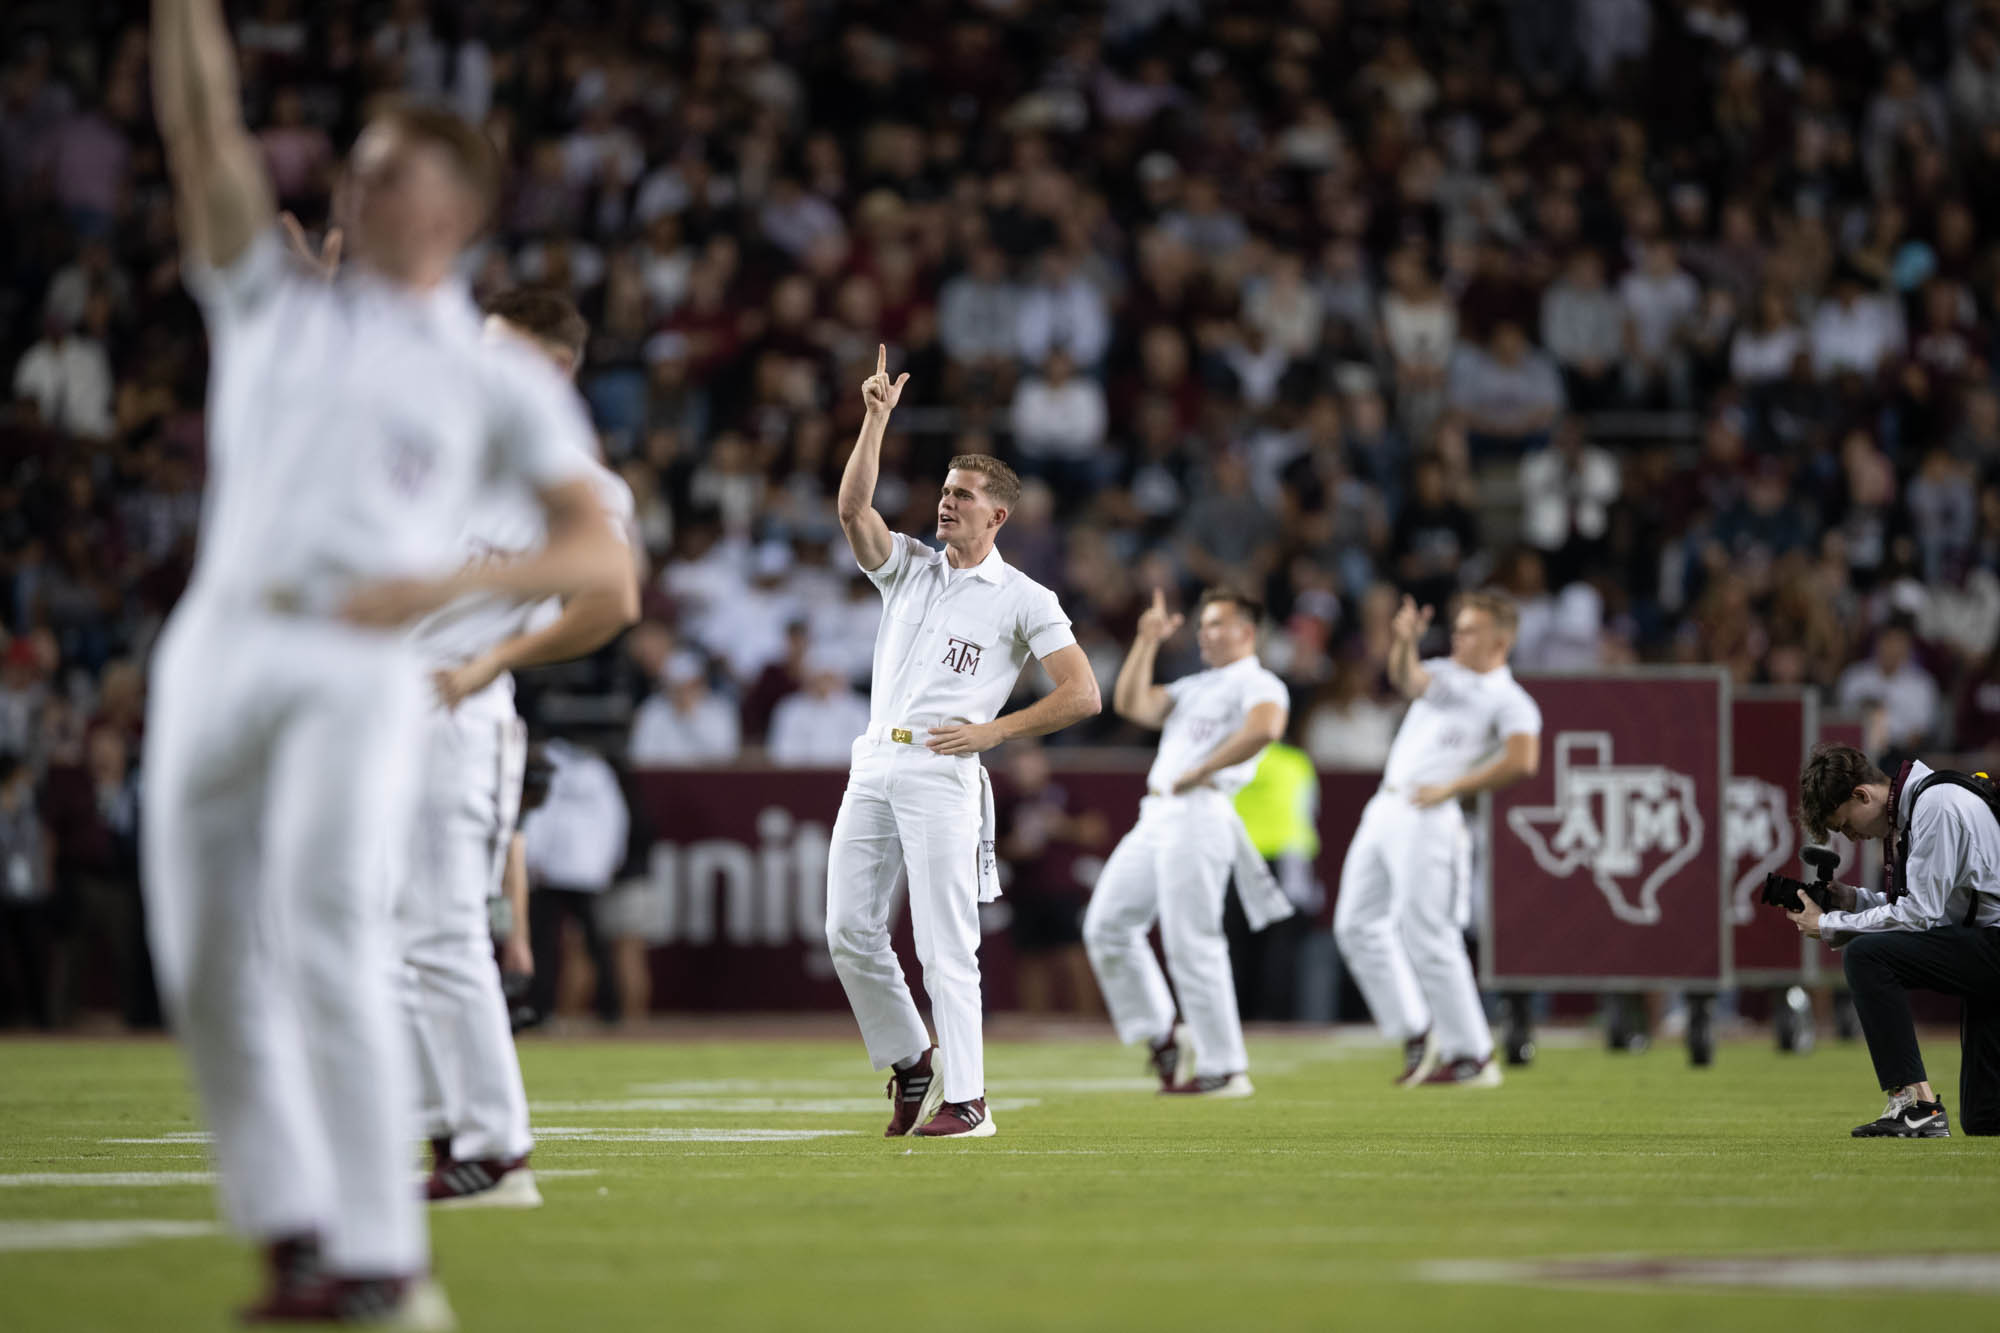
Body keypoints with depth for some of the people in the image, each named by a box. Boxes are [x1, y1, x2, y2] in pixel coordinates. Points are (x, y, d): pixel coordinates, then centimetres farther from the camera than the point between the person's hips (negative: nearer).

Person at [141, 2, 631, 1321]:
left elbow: (603, 554, 5)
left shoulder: (500, 374, 12)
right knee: (206, 960, -1)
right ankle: (292, 1227, 7)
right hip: (217, 648, 4)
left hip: (360, 667, -4)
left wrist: (449, 581, -10)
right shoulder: (273, 305, 20)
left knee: (327, 932, -20)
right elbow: (204, 133, 10)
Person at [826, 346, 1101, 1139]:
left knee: (944, 946, -9)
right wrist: (876, 419, -8)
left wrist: (991, 731, -9)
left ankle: (966, 1099, -6)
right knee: (849, 932, 3)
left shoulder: (1021, 599, 2)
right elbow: (853, 507, 0)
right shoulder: (908, 569, 17)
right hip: (873, 768, 6)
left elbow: (1082, 695, -4)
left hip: (943, 773, -6)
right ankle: (910, 1061, 21)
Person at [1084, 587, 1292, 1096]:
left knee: (1192, 942, -12)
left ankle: (1224, 1068, -7)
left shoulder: (1258, 685, -1)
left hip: (1199, 813, -9)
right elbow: (1130, 704, 19)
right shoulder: (1194, 687, 27)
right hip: (1155, 818, 9)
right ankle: (1162, 1035, 12)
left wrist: (1200, 772, -20)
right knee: (1107, 924, 6)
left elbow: (1264, 728, -22)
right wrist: (1147, 642, 14)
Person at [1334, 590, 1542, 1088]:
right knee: (1357, 924, 7)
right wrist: (1403, 643, -26)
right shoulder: (1445, 675, 18)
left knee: (1427, 936, -9)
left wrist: (1452, 787, -19)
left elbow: (1523, 759, -21)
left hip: (1428, 819, -8)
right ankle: (1416, 1032, 14)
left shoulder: (1510, 701, -3)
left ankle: (1472, 1056, -1)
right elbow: (1407, 679, -4)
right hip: (1384, 808, 8)